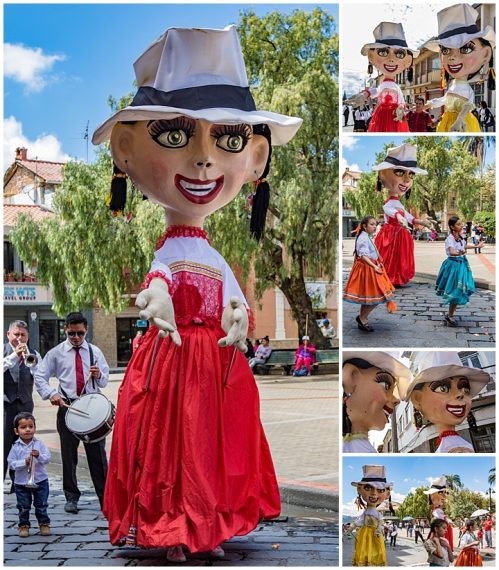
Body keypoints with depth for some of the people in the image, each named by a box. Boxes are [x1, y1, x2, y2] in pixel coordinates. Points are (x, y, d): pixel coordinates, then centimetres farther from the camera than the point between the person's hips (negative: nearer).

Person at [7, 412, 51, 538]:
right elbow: (11, 463, -9)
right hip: (21, 482, 0)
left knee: (41, 505, 9)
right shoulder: (16, 447, -6)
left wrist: (39, 456, -28)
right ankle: (24, 525, 23)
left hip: (40, 480, 0)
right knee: (23, 507, 9)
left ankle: (44, 524, 22)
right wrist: (24, 462, -23)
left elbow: (47, 458, -9)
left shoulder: (39, 444, -5)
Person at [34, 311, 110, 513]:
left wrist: (98, 376, -13)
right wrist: (51, 394, -13)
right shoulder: (56, 353, 2)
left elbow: (104, 381, 10)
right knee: (68, 454, 6)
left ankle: (106, 498, 4)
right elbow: (39, 377, 3)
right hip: (67, 407, 0)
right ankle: (71, 498, 18)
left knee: (97, 453, 1)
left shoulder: (95, 352, 8)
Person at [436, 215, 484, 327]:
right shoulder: (450, 238, -18)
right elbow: (451, 251, -35)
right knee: (455, 292, -7)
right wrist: (458, 253, -57)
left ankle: (449, 315, 21)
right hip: (453, 265, -8)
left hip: (462, 264, 8)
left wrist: (477, 246, 46)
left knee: (459, 292, 11)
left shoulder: (460, 237, 8)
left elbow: (464, 246, 30)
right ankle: (449, 317, 2)